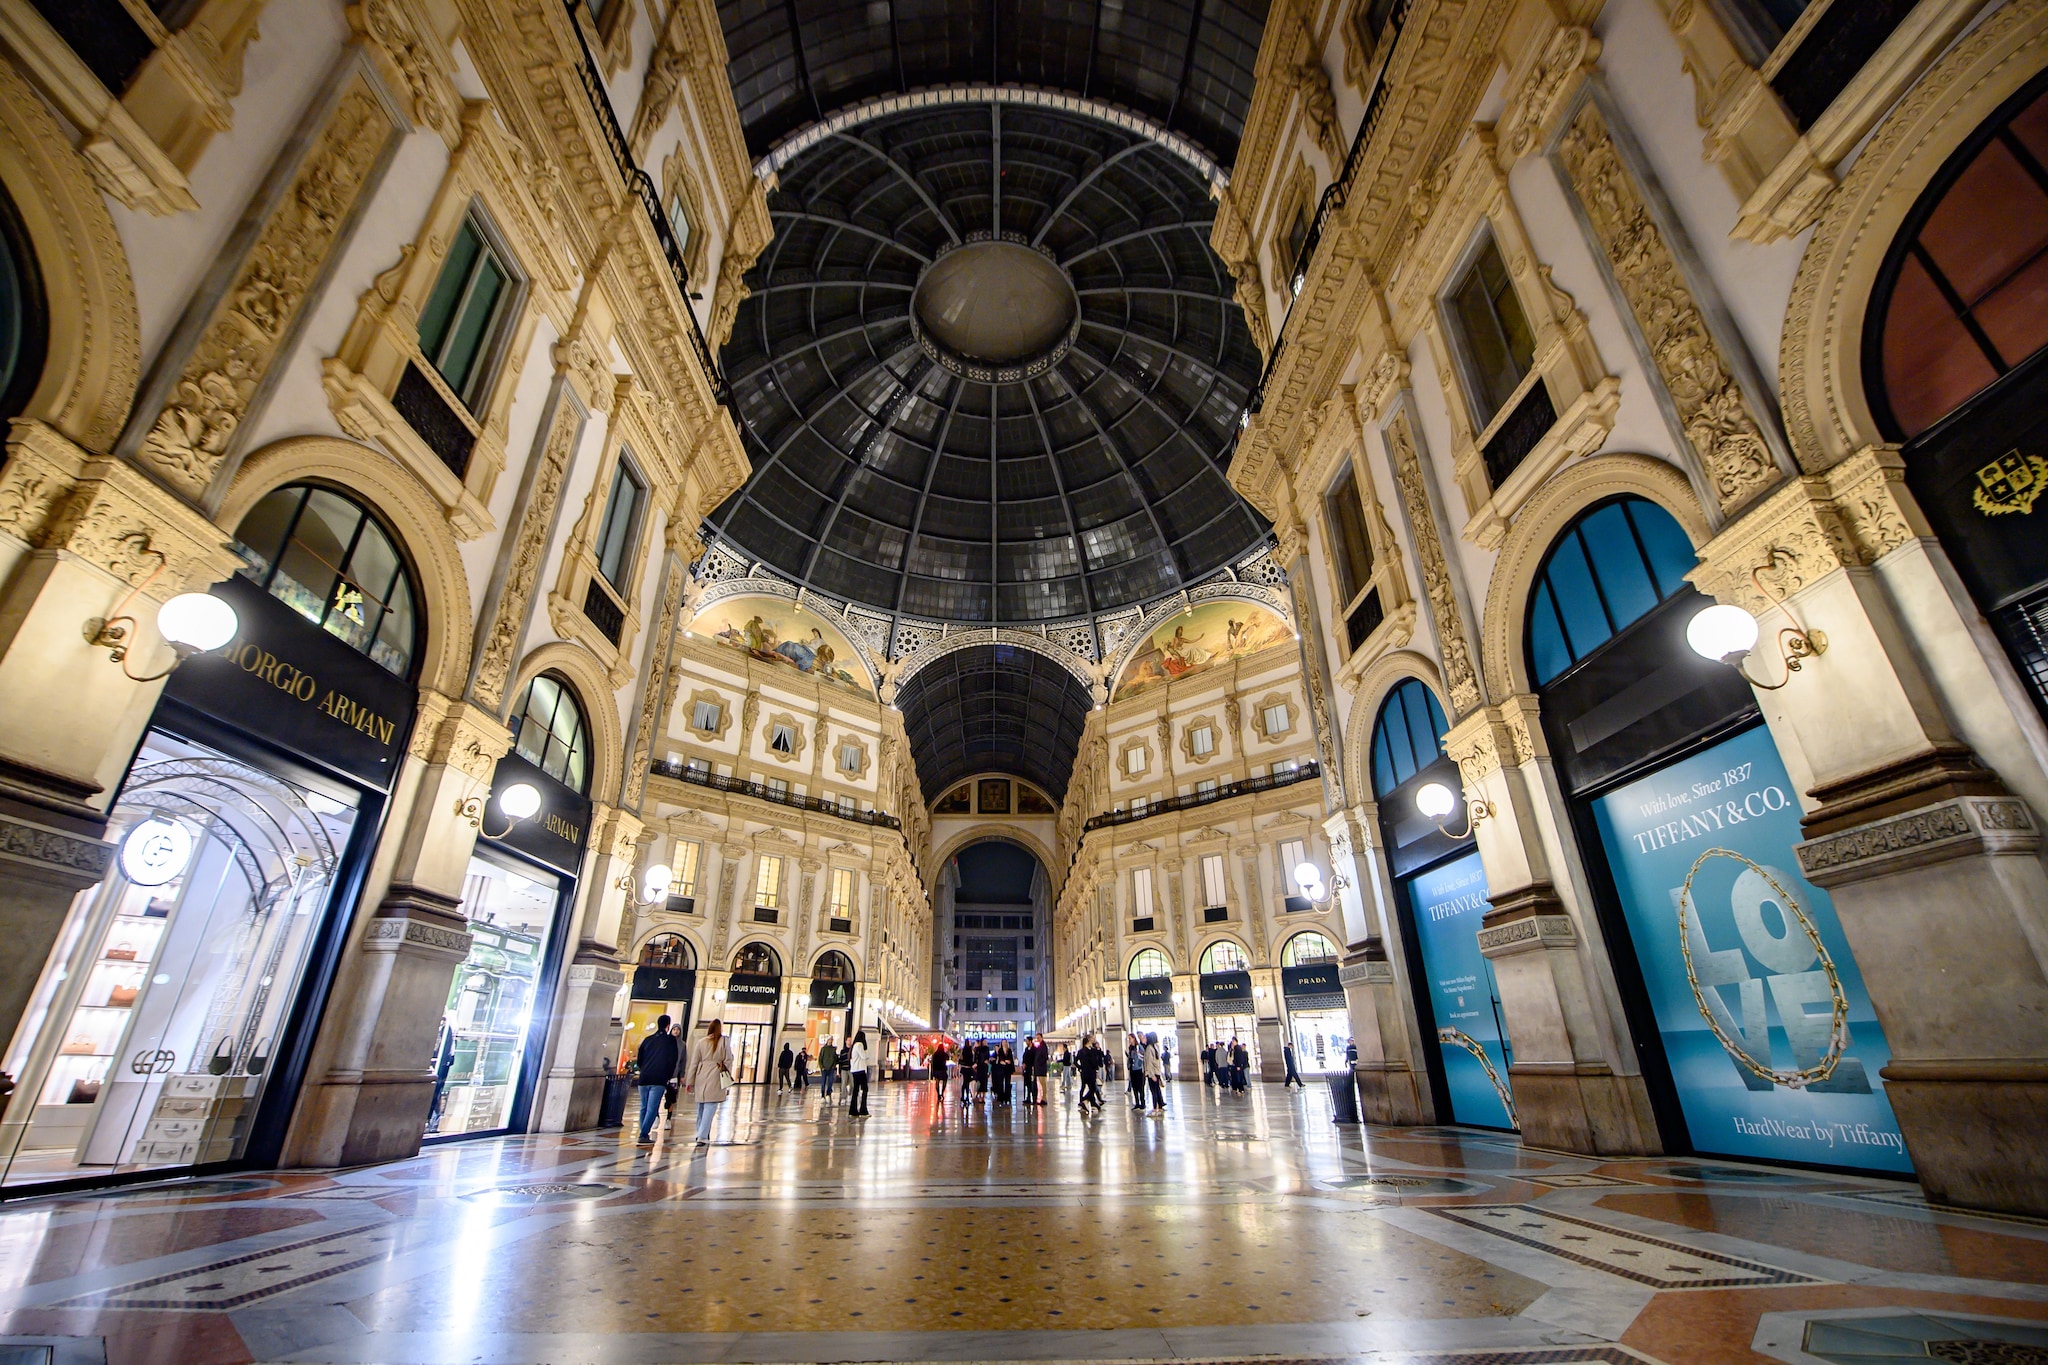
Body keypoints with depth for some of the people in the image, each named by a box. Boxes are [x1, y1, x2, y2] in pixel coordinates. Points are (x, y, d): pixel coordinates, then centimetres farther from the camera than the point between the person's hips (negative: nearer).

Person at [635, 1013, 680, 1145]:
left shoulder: (648, 1039, 13)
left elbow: (639, 1058, 15)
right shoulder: (670, 1040, -1)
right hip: (659, 1080, -5)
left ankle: (644, 1134, 14)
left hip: (644, 1079, 5)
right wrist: (669, 1076, 10)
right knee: (652, 1108, -4)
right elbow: (672, 1060, -3)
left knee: (644, 1107, 14)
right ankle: (644, 1135, -12)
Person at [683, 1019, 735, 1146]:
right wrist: (728, 1078, 10)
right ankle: (702, 1136, -10)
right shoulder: (724, 1042, -1)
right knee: (710, 1107, -2)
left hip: (701, 1078, 3)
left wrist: (690, 1081, 11)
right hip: (716, 1078, -3)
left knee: (701, 1107, 16)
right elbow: (728, 1061, 1)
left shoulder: (700, 1042, 2)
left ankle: (701, 1135, 26)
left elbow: (694, 1063, 5)